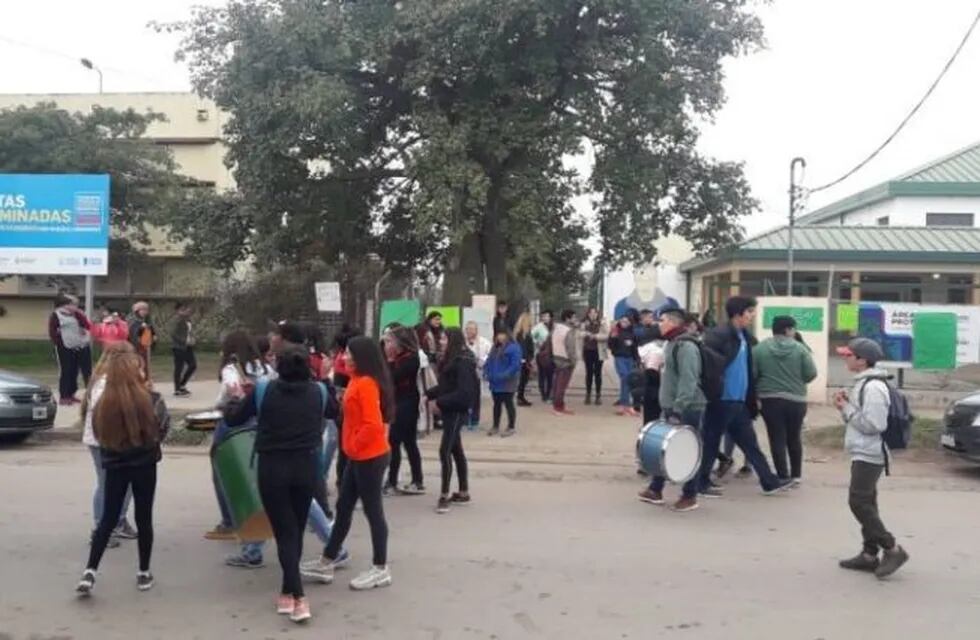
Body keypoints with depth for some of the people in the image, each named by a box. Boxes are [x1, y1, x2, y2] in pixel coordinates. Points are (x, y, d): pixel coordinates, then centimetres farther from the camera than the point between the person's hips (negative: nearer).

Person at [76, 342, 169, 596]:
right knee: (144, 519, 10)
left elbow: (98, 433, 1)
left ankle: (90, 572, 4)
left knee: (108, 519, 13)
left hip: (114, 466, 2)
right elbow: (163, 429, -1)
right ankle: (144, 574, 19)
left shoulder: (102, 401, -10)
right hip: (144, 465, -2)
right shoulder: (149, 400, -16)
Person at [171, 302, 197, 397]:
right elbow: (173, 334, -20)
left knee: (193, 365, 9)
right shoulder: (178, 321, -15)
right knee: (179, 367, 0)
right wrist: (185, 341, -21)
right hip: (179, 347, -9)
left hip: (188, 347, 9)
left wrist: (192, 339, 3)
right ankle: (177, 390, 10)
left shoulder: (188, 320, 9)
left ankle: (182, 385, 25)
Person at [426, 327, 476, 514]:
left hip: (457, 411, -10)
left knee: (444, 451, -11)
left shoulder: (463, 362, -18)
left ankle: (444, 495, -5)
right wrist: (429, 394, 2)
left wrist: (439, 402, -21)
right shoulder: (451, 360, 12)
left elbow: (464, 392, -24)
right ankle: (463, 492, 23)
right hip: (449, 410, 10)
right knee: (456, 450, 14)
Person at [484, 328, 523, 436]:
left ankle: (511, 427, 14)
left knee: (508, 404, 2)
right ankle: (495, 426, 26)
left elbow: (515, 365, -21)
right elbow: (489, 362, 15)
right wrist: (488, 373, -1)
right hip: (495, 382, 7)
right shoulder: (495, 347, 13)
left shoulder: (514, 347, -13)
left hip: (507, 383, -7)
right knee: (497, 404, 15)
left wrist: (503, 376, -25)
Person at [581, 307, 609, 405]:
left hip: (599, 351, -2)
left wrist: (595, 336, -18)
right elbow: (582, 337, 7)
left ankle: (598, 395, 8)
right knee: (589, 373, 6)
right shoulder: (584, 324, 7)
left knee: (598, 373, 1)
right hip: (588, 351, 2)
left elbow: (606, 335, -10)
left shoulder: (602, 323, -1)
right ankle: (588, 395, 13)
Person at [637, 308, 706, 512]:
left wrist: (678, 410, -28)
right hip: (672, 407, 10)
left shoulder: (686, 346, -17)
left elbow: (688, 381, -25)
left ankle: (690, 496, 11)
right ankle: (655, 490, 22)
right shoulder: (672, 344, 14)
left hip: (687, 409, -10)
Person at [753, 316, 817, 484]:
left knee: (777, 439, 2)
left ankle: (783, 477, 0)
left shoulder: (760, 349, -2)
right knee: (794, 439, 16)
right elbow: (811, 374, -3)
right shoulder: (800, 348, -3)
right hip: (796, 400, 1)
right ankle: (796, 475, 24)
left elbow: (752, 374, -4)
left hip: (770, 400, -1)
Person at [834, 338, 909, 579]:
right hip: (863, 453, 10)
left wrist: (847, 408, -16)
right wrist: (846, 407, 2)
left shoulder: (873, 387, -19)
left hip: (869, 455, -10)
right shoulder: (863, 383, 13)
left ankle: (892, 549, -1)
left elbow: (872, 424, -24)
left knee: (859, 502, -9)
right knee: (865, 503, 12)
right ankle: (870, 554, 18)